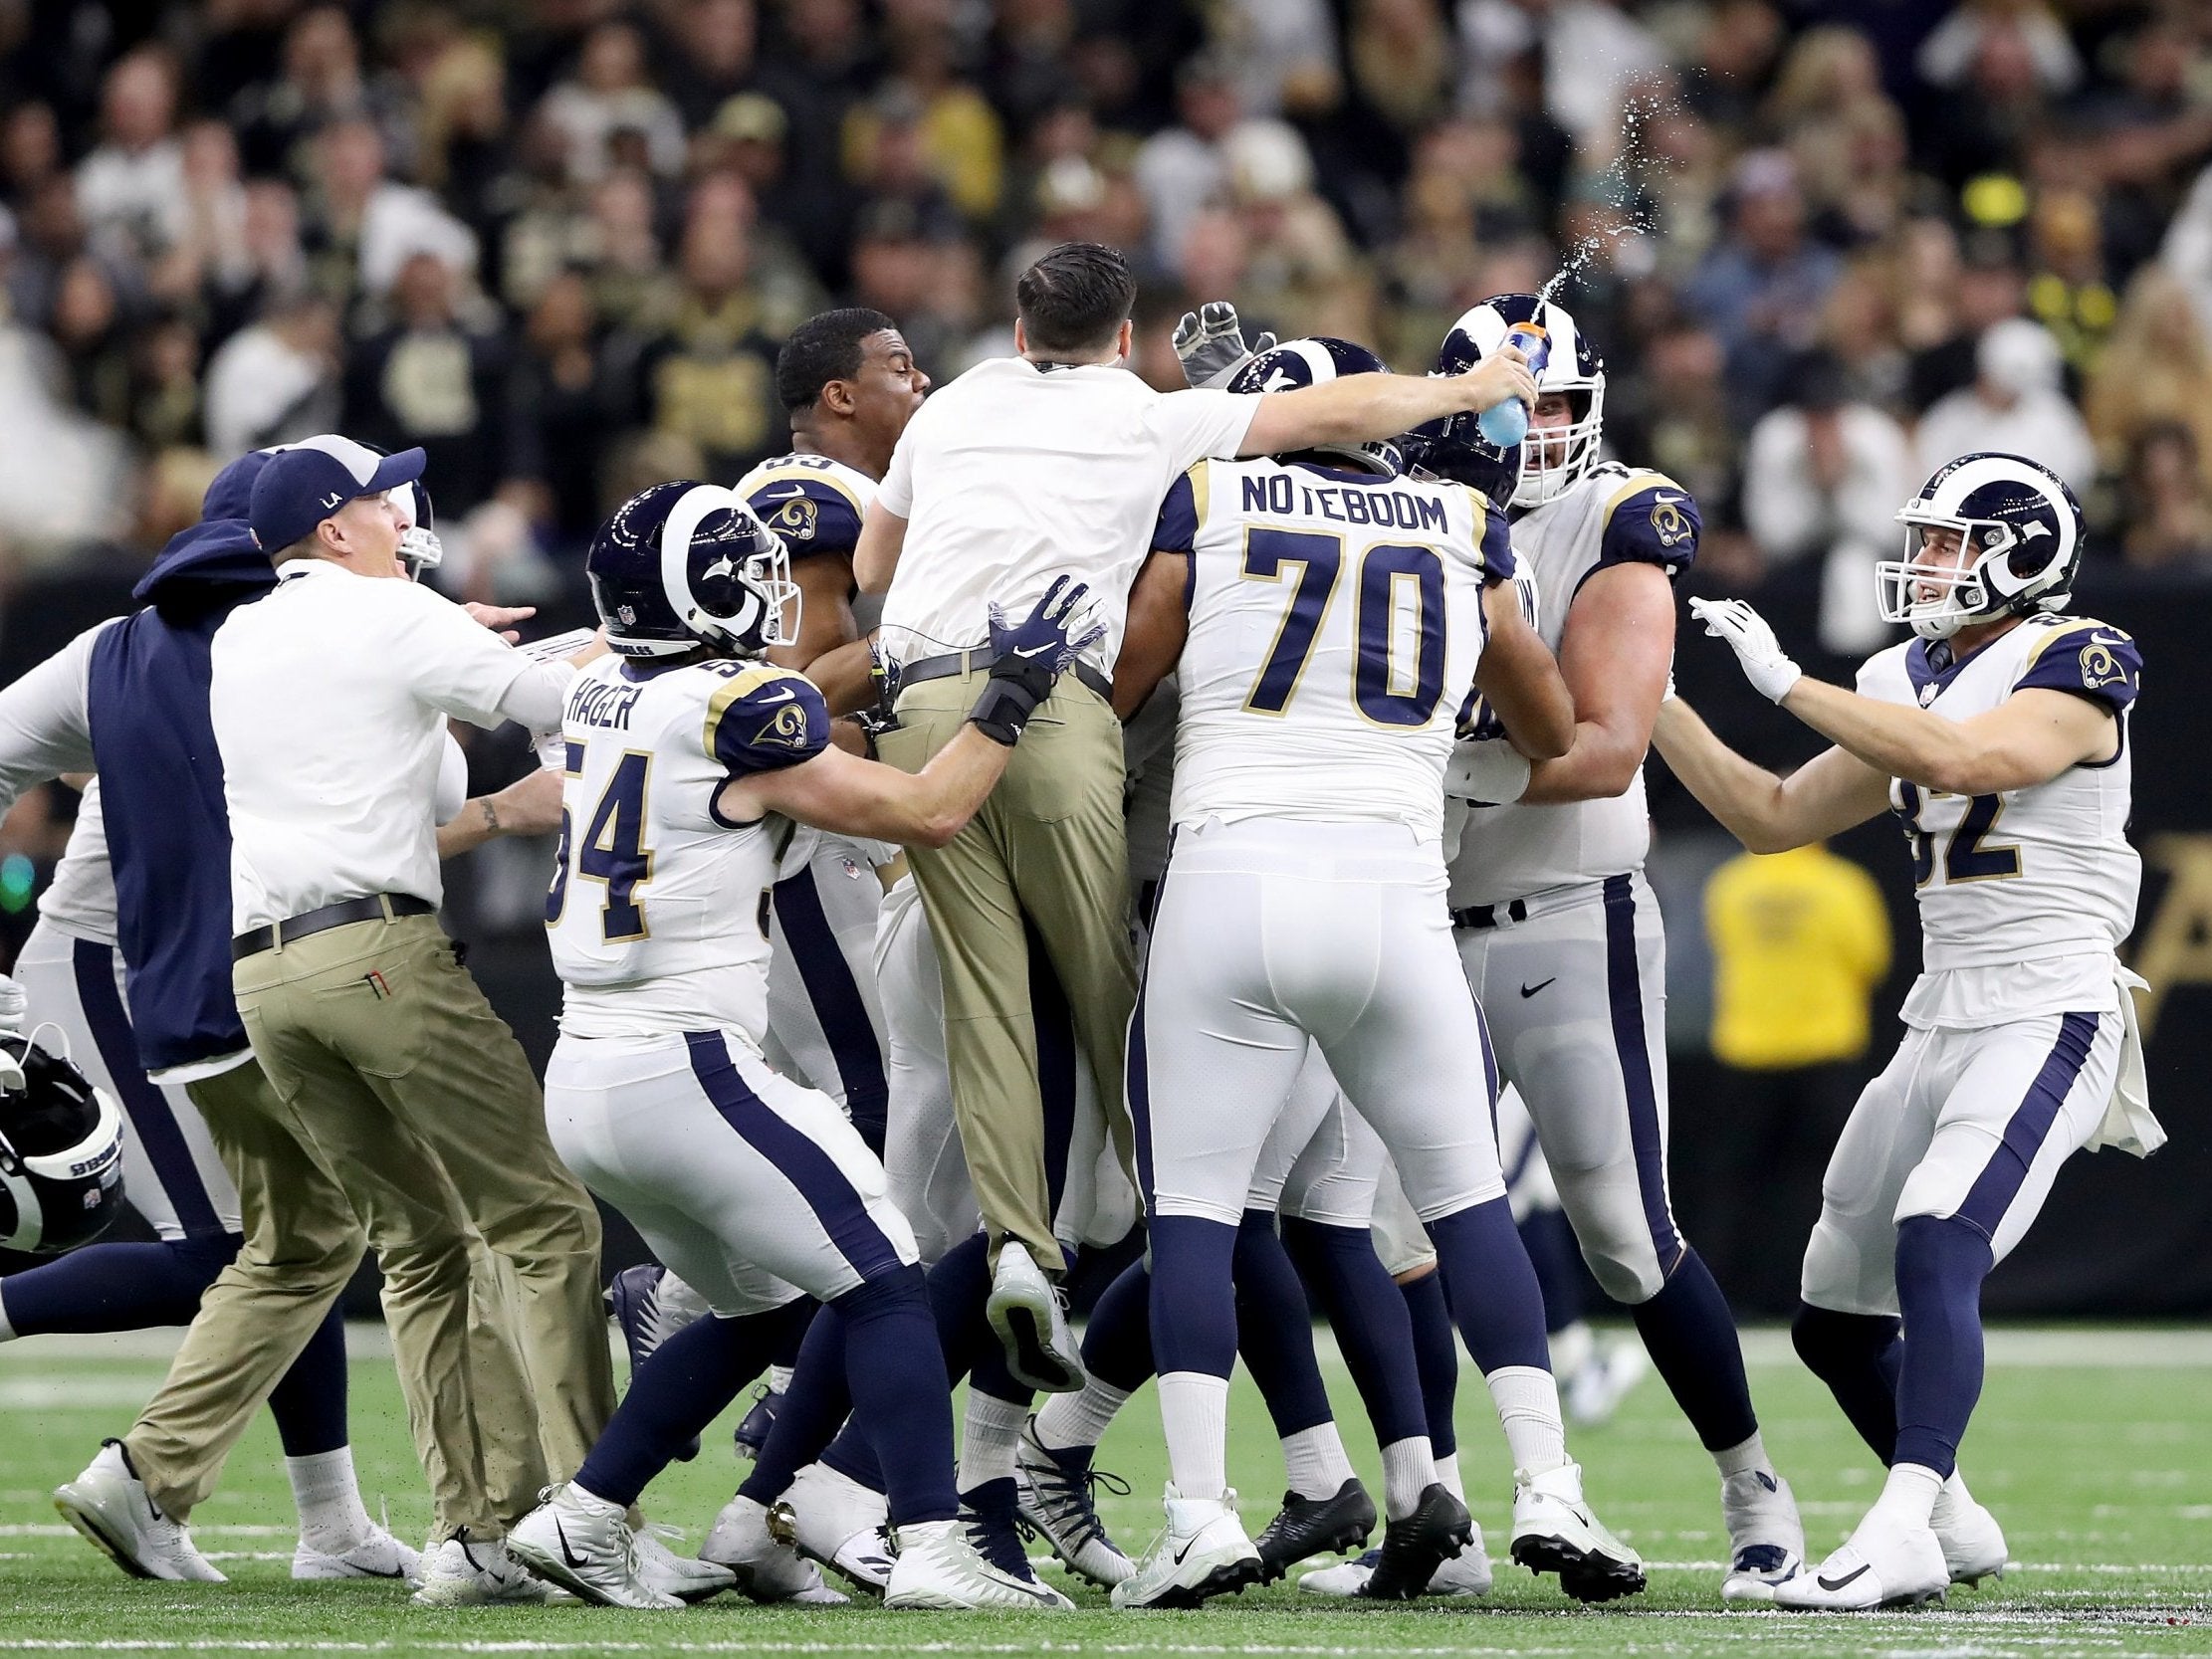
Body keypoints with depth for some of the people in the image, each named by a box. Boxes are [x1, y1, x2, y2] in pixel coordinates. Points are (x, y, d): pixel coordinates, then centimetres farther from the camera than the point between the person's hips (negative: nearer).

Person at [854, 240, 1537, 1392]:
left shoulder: (949, 411, 23)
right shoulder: (1157, 422, 13)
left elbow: (870, 569, 34)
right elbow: (1342, 413, 16)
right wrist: (1467, 390, 31)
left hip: (922, 702, 2)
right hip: (1055, 703, -2)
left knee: (985, 989, 0)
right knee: (1111, 989, 5)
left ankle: (1017, 1242, -13)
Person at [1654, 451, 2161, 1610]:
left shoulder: (2075, 665, -8)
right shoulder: (1911, 685, 14)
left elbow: (1965, 758, -26)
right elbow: (1771, 818, 19)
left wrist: (1786, 683, -22)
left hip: (2048, 1022, -9)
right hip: (1941, 1025, 9)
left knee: (1933, 1252, -29)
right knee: (1834, 1321, 11)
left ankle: (1900, 1537, -35)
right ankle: (1954, 1527, 30)